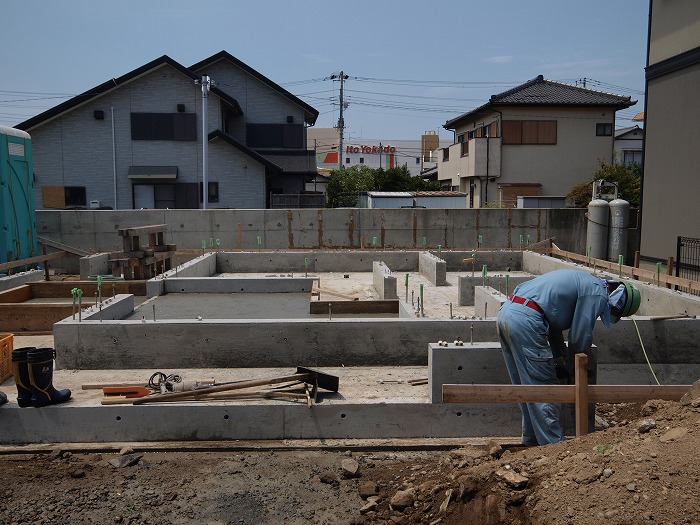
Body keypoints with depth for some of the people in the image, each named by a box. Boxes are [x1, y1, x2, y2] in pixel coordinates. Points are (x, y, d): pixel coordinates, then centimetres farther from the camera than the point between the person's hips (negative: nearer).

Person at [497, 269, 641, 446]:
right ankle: (554, 443, 8)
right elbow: (580, 336, -2)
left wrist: (564, 355, 27)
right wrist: (573, 366, 15)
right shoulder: (598, 294, -3)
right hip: (525, 321, -10)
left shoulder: (585, 283, 26)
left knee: (527, 386, 19)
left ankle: (532, 438, 29)